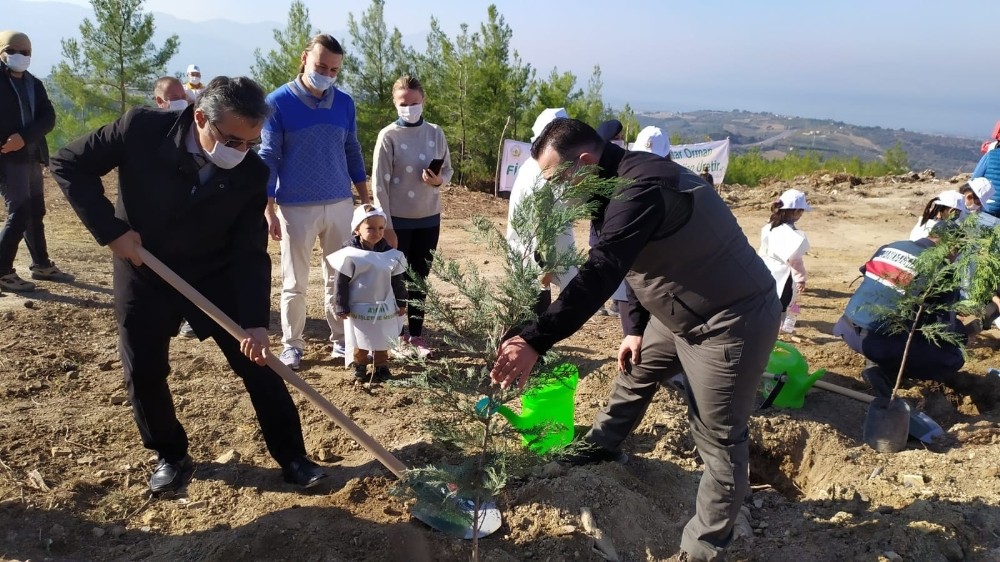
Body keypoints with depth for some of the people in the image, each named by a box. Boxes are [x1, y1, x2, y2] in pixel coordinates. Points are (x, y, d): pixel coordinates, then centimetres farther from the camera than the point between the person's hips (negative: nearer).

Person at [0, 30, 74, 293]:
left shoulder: (34, 84, 12)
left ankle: (42, 264, 25)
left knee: (36, 213, 13)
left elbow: (48, 118, 0)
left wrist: (24, 137, -16)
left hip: (32, 157, 6)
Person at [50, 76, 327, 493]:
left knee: (258, 362, -1)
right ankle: (171, 456, 27)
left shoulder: (252, 174, -19)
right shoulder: (142, 129, -23)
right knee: (144, 373, 3)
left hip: (216, 274, 1)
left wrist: (255, 321, -24)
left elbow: (251, 253, -16)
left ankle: (292, 456, 14)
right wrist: (111, 229, -20)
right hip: (144, 273, 0)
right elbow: (69, 164, -12)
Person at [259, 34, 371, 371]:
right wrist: (268, 210, -8)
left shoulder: (344, 103, 5)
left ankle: (341, 339, 22)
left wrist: (366, 199, 11)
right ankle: (291, 344, 20)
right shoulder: (278, 102, -7)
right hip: (295, 208, -3)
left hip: (340, 204, 3)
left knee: (340, 278, 10)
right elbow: (268, 158, -5)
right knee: (295, 282, 7)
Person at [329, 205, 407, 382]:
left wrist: (401, 303, 6)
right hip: (359, 309, -3)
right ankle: (359, 366, 30)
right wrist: (342, 308, -10)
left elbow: (397, 281, 5)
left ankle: (381, 366, 30)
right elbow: (341, 283, -10)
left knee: (382, 340, 14)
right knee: (360, 341, 11)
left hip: (384, 308, 3)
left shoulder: (391, 254, -4)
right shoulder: (350, 255, -14)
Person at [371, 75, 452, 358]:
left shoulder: (435, 133, 1)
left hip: (429, 218, 3)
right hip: (399, 220, -3)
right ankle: (399, 335, 20)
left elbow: (448, 170, 10)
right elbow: (380, 183, -10)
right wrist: (386, 225, -13)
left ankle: (416, 334, 22)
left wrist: (439, 180, -15)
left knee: (420, 277, 11)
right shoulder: (388, 136, -9)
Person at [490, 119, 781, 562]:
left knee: (719, 440, 2)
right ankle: (601, 445, 51)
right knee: (634, 371, 26)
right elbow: (637, 262, 16)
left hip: (732, 321, -10)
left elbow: (599, 276, -39)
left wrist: (533, 342, -42)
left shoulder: (641, 187, -29)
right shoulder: (622, 182, 4)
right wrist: (637, 327, 15)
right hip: (680, 314, 10)